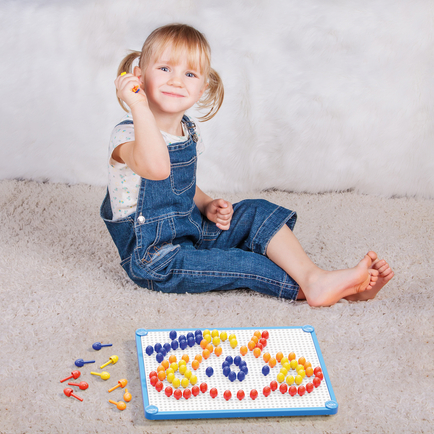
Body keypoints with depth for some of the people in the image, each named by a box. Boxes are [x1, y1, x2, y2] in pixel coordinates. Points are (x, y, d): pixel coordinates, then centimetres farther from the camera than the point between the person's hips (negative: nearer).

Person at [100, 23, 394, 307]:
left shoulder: (189, 132, 4)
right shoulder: (128, 134, -22)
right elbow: (157, 169, -47)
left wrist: (206, 206, 1)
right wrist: (139, 108, -51)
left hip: (191, 231, 8)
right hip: (153, 259, -8)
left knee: (258, 213, -7)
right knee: (238, 264, -24)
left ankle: (314, 278, -18)